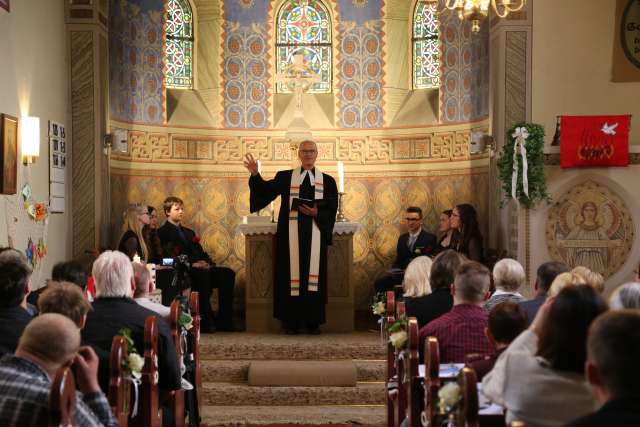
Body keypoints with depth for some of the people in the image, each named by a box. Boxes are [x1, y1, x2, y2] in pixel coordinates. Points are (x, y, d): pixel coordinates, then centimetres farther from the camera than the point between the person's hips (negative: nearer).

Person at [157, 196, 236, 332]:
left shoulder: (189, 232, 32)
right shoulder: (163, 232, 8)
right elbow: (169, 257, -6)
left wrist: (208, 263, 0)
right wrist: (191, 264, -17)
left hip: (199, 268, 7)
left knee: (227, 273, -19)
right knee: (203, 274, -38)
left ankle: (224, 320, -23)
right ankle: (205, 321, -36)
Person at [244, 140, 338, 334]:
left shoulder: (327, 181, 11)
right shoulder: (285, 177, 10)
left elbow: (331, 211, 6)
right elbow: (266, 190, -6)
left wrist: (316, 213, -12)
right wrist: (255, 174, -22)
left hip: (315, 235, 1)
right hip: (291, 236, -1)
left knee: (314, 275, 0)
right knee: (292, 275, -3)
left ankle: (313, 322, 7)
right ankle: (291, 322, 3)